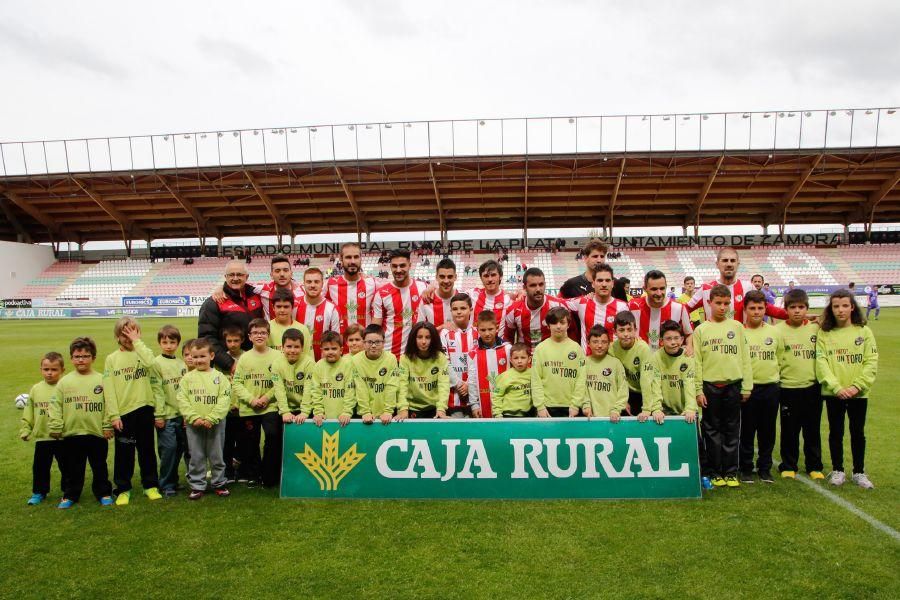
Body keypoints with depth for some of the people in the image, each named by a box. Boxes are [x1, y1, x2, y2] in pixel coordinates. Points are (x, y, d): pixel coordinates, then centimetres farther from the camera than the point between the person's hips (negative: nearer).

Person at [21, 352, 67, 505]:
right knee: (40, 466, 11)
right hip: (41, 437, 3)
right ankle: (39, 492, 27)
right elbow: (28, 413, 9)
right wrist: (25, 430, 4)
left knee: (66, 465, 9)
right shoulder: (35, 389, 3)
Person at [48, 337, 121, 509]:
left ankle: (103, 493, 23)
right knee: (72, 468, 13)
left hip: (97, 432, -1)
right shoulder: (64, 382, 3)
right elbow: (55, 406, 4)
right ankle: (70, 495, 27)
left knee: (99, 466, 11)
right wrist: (55, 427, -1)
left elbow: (110, 404, -4)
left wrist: (109, 425, -7)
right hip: (71, 433, 2)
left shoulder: (102, 380, -2)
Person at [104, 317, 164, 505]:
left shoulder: (143, 353, 4)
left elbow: (151, 363, -23)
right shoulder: (111, 359, 3)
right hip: (123, 412, 0)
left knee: (147, 450, 10)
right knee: (124, 452, 7)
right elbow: (109, 390, -1)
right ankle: (123, 489, 20)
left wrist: (137, 342, -15)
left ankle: (150, 486, 21)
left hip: (145, 409, 0)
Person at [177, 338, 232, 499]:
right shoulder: (187, 378, 3)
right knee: (196, 457, 7)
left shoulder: (219, 377, -1)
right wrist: (194, 418, -15)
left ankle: (219, 483, 23)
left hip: (215, 424, -1)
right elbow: (182, 400, -3)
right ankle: (197, 486, 18)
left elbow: (224, 401, -7)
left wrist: (211, 419, -16)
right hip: (193, 424, 1)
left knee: (216, 456, 9)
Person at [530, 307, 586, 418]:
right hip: (547, 406, 0)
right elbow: (536, 380, -2)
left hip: (571, 408, 1)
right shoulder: (541, 348, 0)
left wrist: (576, 404, -6)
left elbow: (581, 379, 0)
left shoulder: (576, 348, 2)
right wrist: (540, 405, -7)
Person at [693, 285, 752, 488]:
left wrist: (746, 386, 1)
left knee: (732, 431, 7)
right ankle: (714, 472, 14)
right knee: (712, 430, 5)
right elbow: (696, 362, 0)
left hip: (733, 385, 1)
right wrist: (698, 390, -5)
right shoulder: (701, 330, 2)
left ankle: (730, 472, 15)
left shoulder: (737, 326, 5)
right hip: (710, 386, -1)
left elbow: (745, 358, 5)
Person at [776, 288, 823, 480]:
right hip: (788, 388, -2)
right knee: (789, 430, 7)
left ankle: (814, 466, 25)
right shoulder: (779, 330, -6)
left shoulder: (816, 328, 1)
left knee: (813, 430, 11)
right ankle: (788, 466, 20)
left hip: (813, 387, 2)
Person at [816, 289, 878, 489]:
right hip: (833, 393, 0)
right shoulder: (824, 333, -2)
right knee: (836, 432, 10)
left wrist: (857, 386, -14)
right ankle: (837, 470, 23)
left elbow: (871, 362, -4)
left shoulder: (864, 332, -1)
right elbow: (821, 363, -7)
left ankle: (859, 472, 25)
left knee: (858, 432, 11)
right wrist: (836, 387, -17)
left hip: (858, 393, 0)